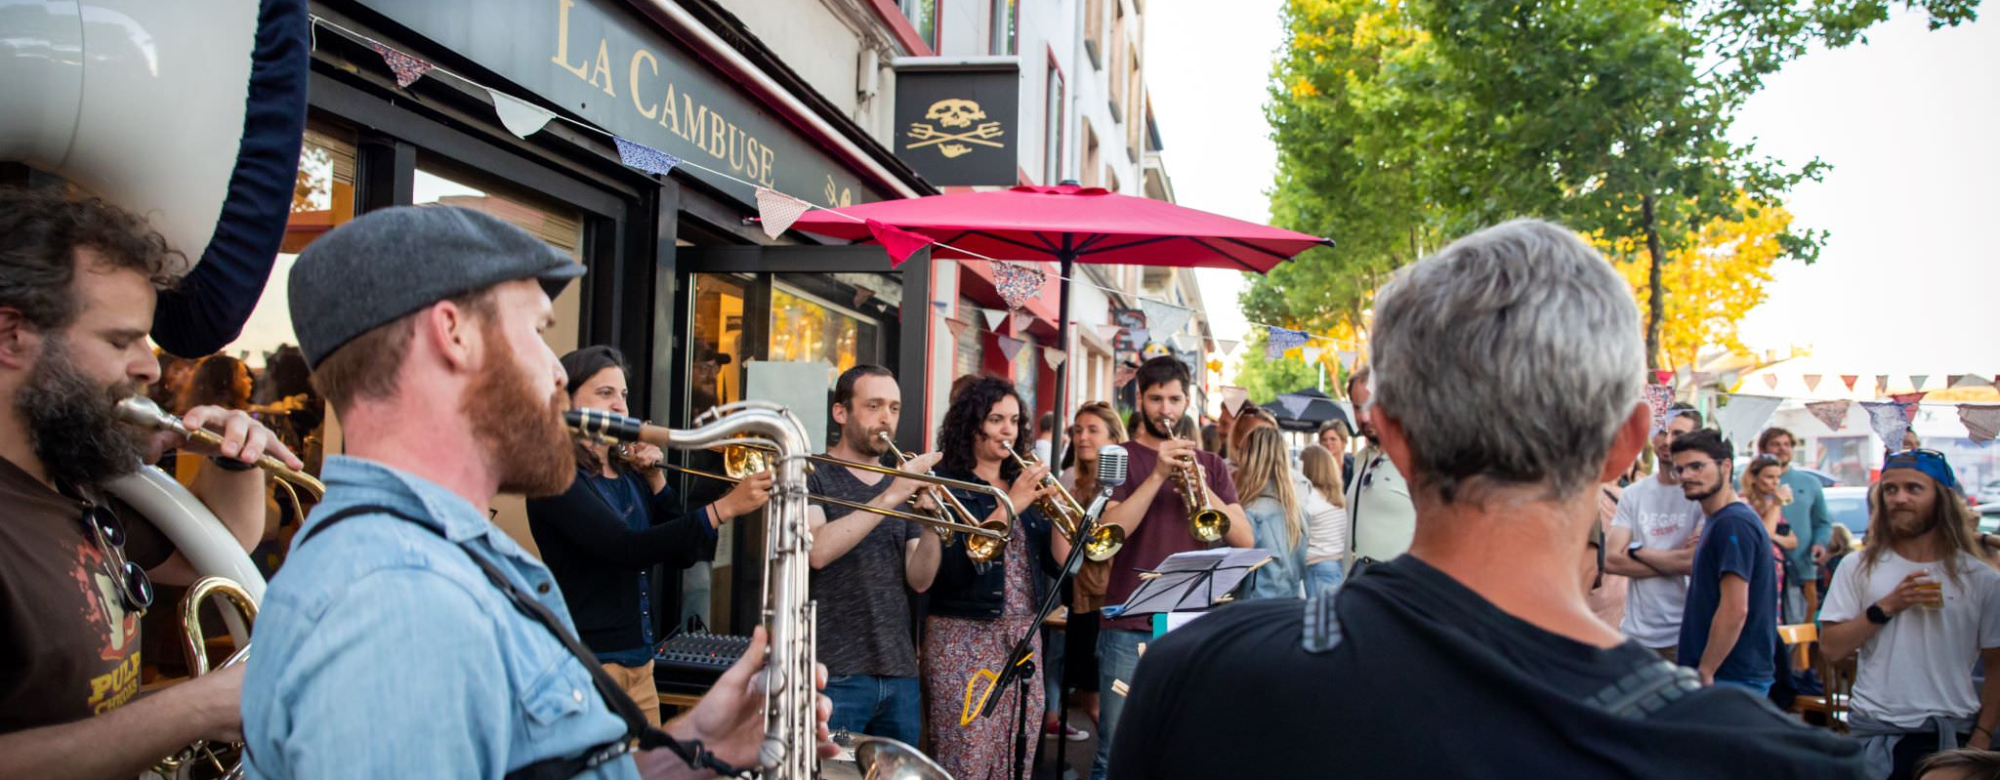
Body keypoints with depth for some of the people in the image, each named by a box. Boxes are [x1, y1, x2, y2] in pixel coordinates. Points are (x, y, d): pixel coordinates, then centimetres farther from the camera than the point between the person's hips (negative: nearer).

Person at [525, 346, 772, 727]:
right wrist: (724, 508, -30)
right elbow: (628, 548, -25)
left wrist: (655, 478, -3)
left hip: (640, 666, 7)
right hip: (586, 663, -7)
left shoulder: (628, 473, 11)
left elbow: (681, 554, 7)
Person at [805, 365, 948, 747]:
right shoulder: (810, 476, -1)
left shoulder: (902, 484, 14)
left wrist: (930, 523, -12)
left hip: (900, 673, 5)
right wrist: (890, 496, -23)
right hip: (835, 672, -5)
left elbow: (919, 581, 5)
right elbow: (817, 550, -20)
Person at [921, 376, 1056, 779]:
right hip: (963, 640, -6)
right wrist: (1009, 505, -21)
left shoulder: (1025, 484, 13)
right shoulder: (945, 485, -5)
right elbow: (953, 566, -19)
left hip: (1023, 637, 6)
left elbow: (1055, 563, 7)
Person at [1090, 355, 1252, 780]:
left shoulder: (1209, 465, 12)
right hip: (1129, 625, -3)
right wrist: (1157, 476, -18)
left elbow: (1245, 540, 1)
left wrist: (1202, 489, -13)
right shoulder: (1120, 458, 3)